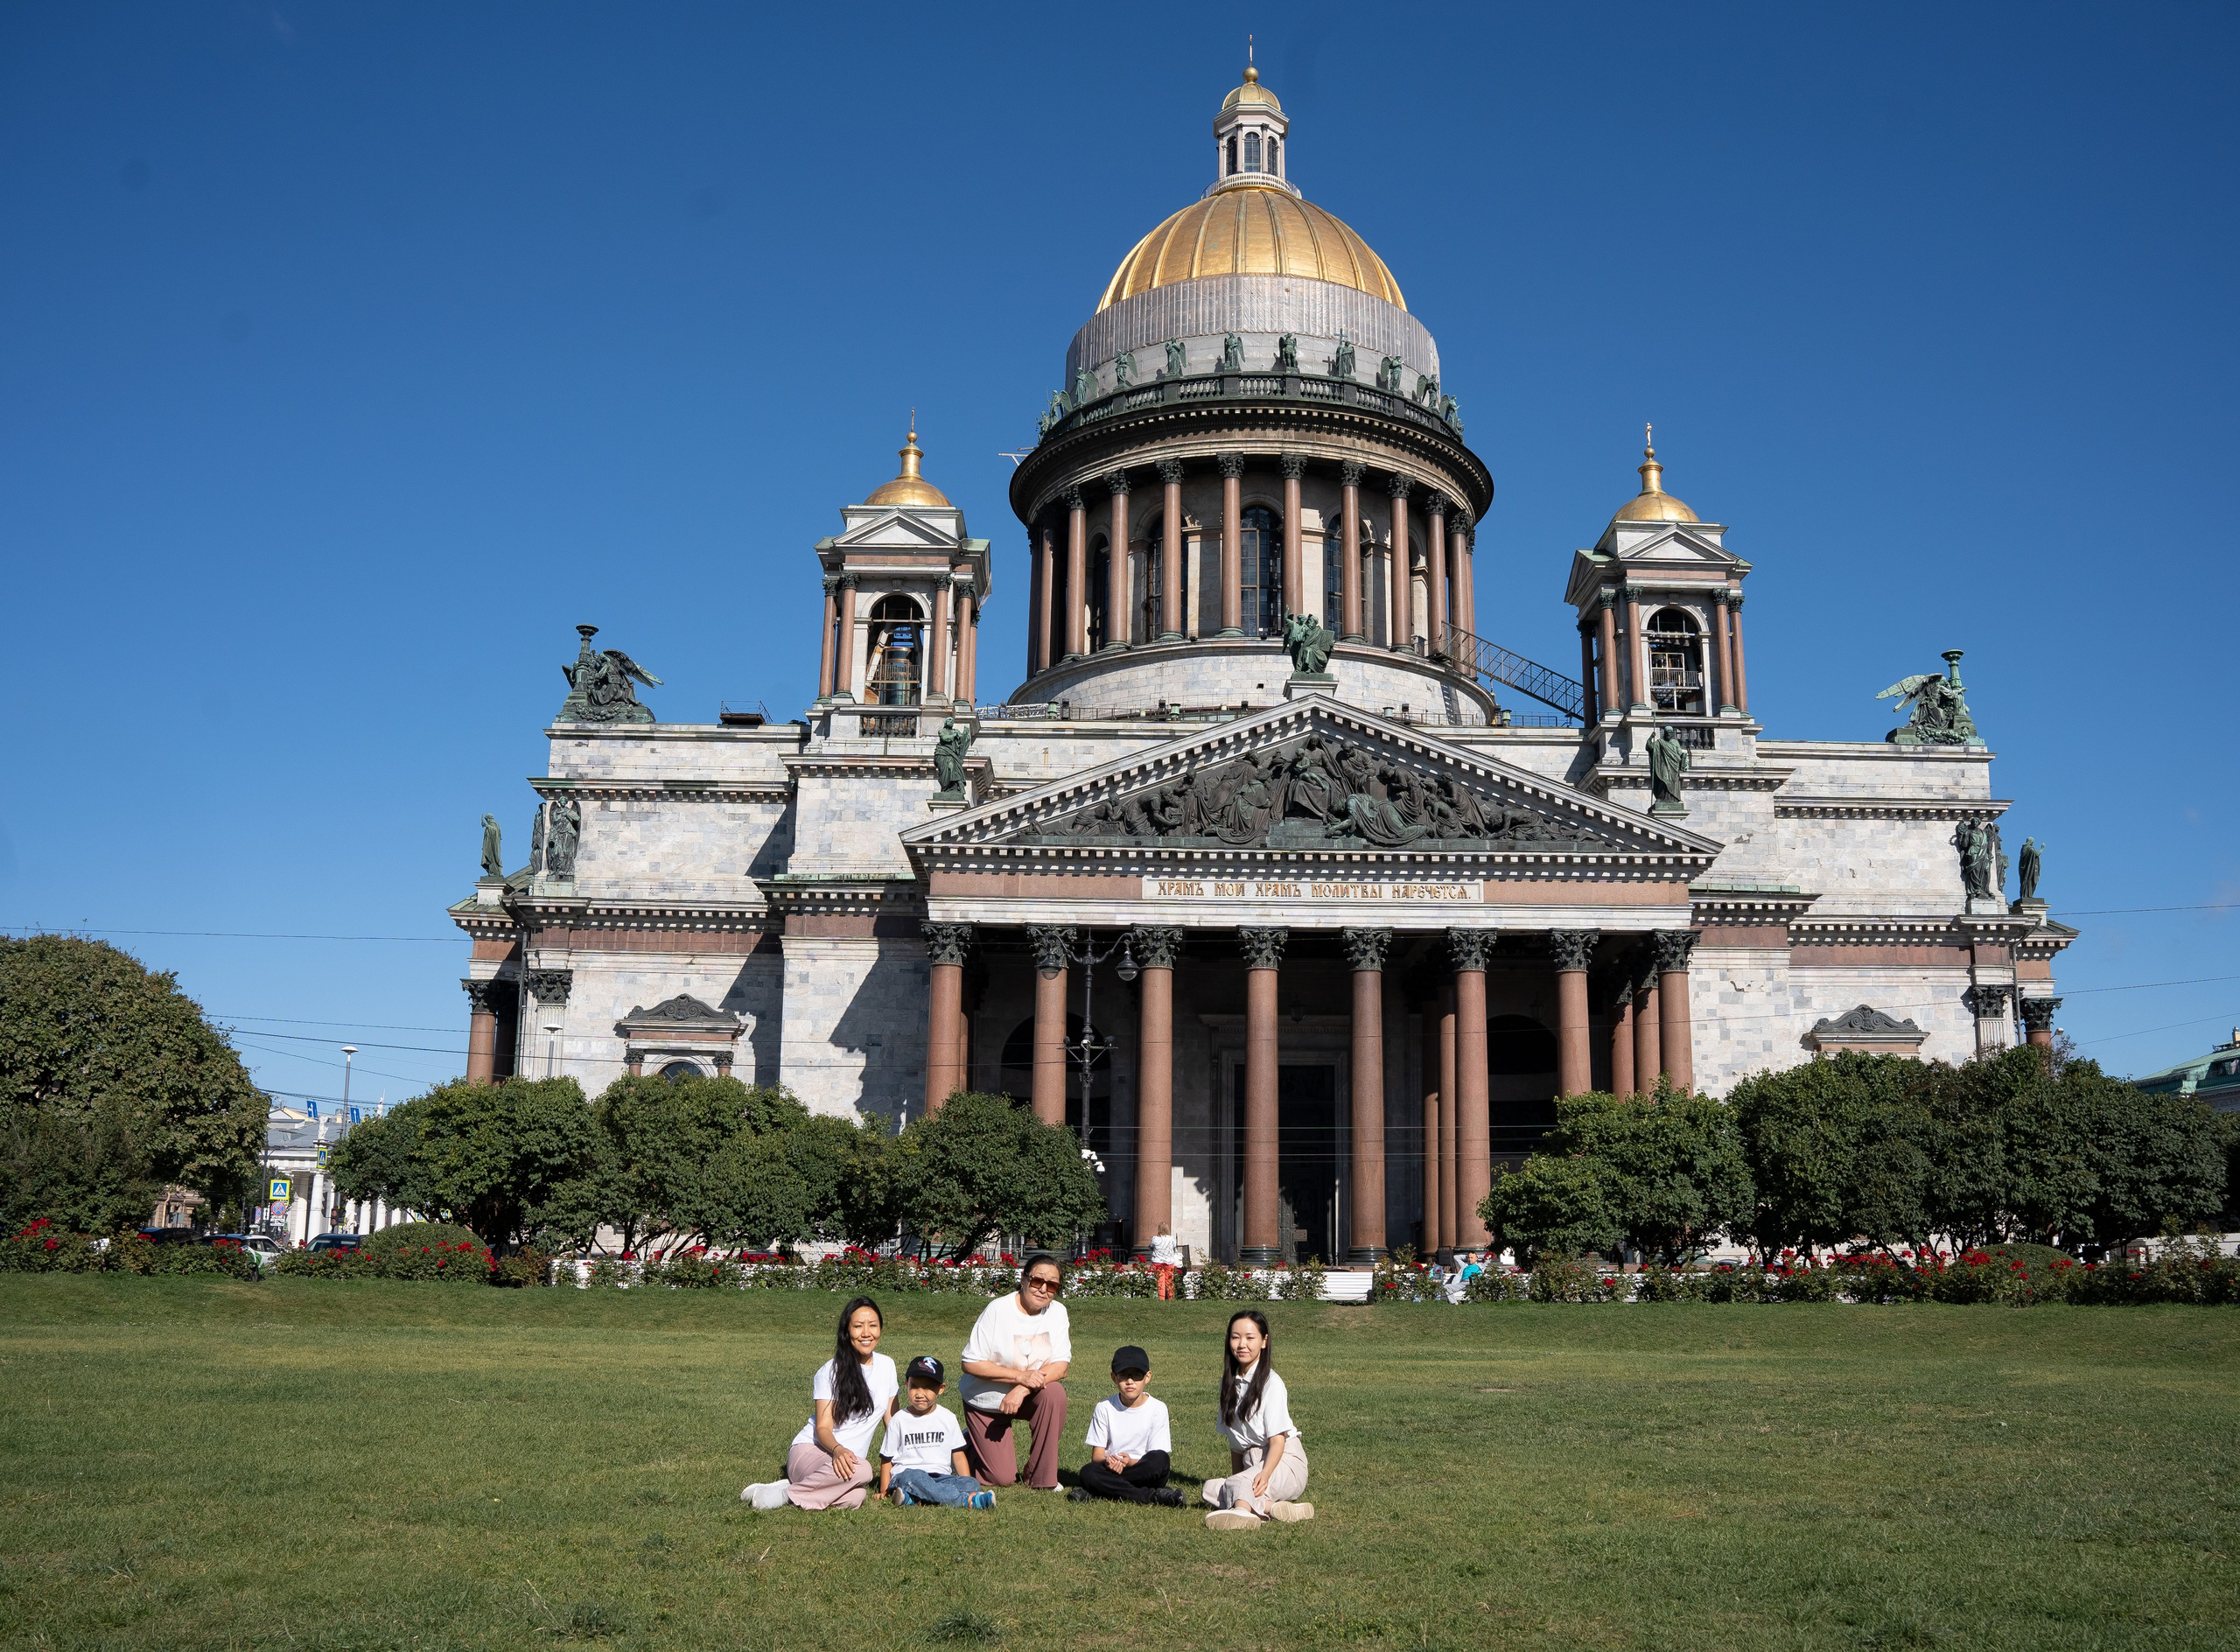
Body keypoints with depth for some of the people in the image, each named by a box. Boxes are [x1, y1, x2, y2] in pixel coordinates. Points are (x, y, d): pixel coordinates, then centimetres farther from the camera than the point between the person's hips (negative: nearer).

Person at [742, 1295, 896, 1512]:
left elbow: (893, 1420, 18)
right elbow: (823, 1428, -13)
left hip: (847, 1460, 4)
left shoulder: (886, 1366, 10)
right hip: (810, 1451, -4)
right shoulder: (830, 1373, -6)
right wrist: (838, 1450, -35)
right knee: (860, 1470, -40)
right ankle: (785, 1494, -19)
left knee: (853, 1499, -36)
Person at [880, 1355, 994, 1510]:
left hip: (941, 1477, 3)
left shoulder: (947, 1417, 12)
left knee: (972, 1484, -24)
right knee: (915, 1477, -38)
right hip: (906, 1474, -3)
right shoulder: (899, 1420, 6)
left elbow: (958, 1455, 14)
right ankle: (966, 1500, -43)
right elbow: (886, 1459, 8)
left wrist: (967, 1484, 3)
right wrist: (884, 1491, 1)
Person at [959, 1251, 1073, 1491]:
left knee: (1054, 1392, -30)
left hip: (1030, 1395, 3)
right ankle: (969, 1442, 26)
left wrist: (1022, 1390, -30)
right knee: (1002, 1479, -6)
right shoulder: (997, 1310, -20)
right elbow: (970, 1364, -21)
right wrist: (1021, 1376, -30)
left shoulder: (1057, 1312, -9)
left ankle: (1042, 1479, -14)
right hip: (987, 1401, -3)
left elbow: (1060, 1366, -14)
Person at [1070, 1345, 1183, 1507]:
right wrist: (1107, 1461, -25)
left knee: (1160, 1460, -32)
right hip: (1110, 1469, 1)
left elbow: (1157, 1460, -4)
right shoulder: (1105, 1408, 3)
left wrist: (1131, 1462, -24)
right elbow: (1096, 1455, 0)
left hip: (1144, 1473, -1)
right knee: (1088, 1473, -31)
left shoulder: (1157, 1408, 0)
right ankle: (1153, 1496, -29)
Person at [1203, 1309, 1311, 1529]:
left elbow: (1277, 1439, -13)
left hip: (1283, 1461, -7)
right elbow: (1235, 1439, 14)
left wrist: (1264, 1475, -28)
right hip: (1251, 1462, 7)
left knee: (1240, 1484, -35)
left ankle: (1243, 1511, -68)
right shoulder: (1229, 1383, 12)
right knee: (1210, 1490, -21)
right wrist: (1235, 1476, 5)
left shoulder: (1271, 1383, -7)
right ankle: (1272, 1507, -36)